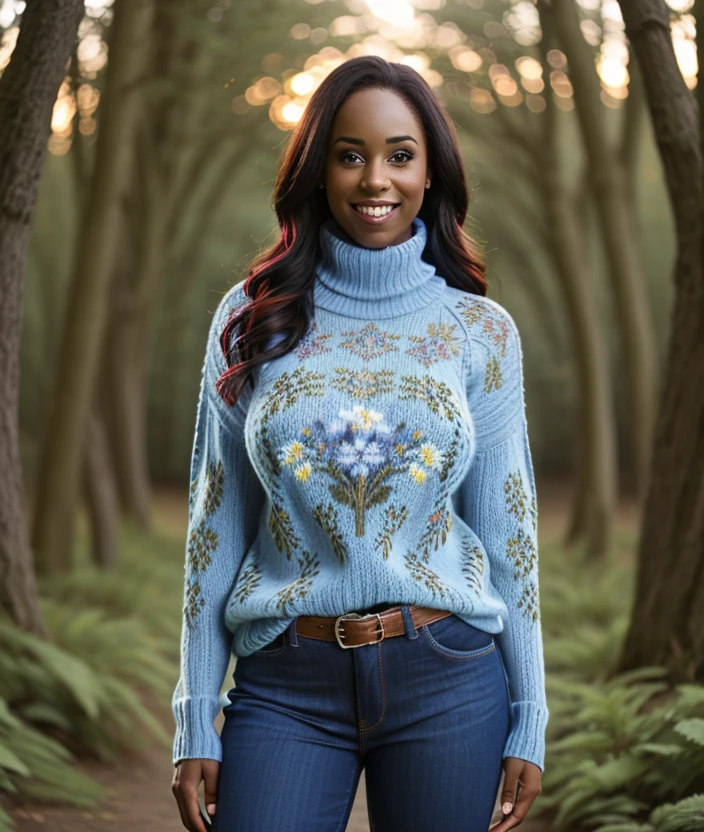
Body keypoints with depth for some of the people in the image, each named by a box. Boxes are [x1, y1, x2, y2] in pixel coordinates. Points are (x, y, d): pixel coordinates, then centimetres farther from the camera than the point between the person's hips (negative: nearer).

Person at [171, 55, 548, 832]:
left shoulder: (481, 331, 3)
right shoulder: (253, 319, 2)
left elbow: (507, 529, 5)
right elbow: (218, 523, 4)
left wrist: (529, 720, 3)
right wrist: (196, 721, 1)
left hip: (448, 679, 0)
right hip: (285, 688, 0)